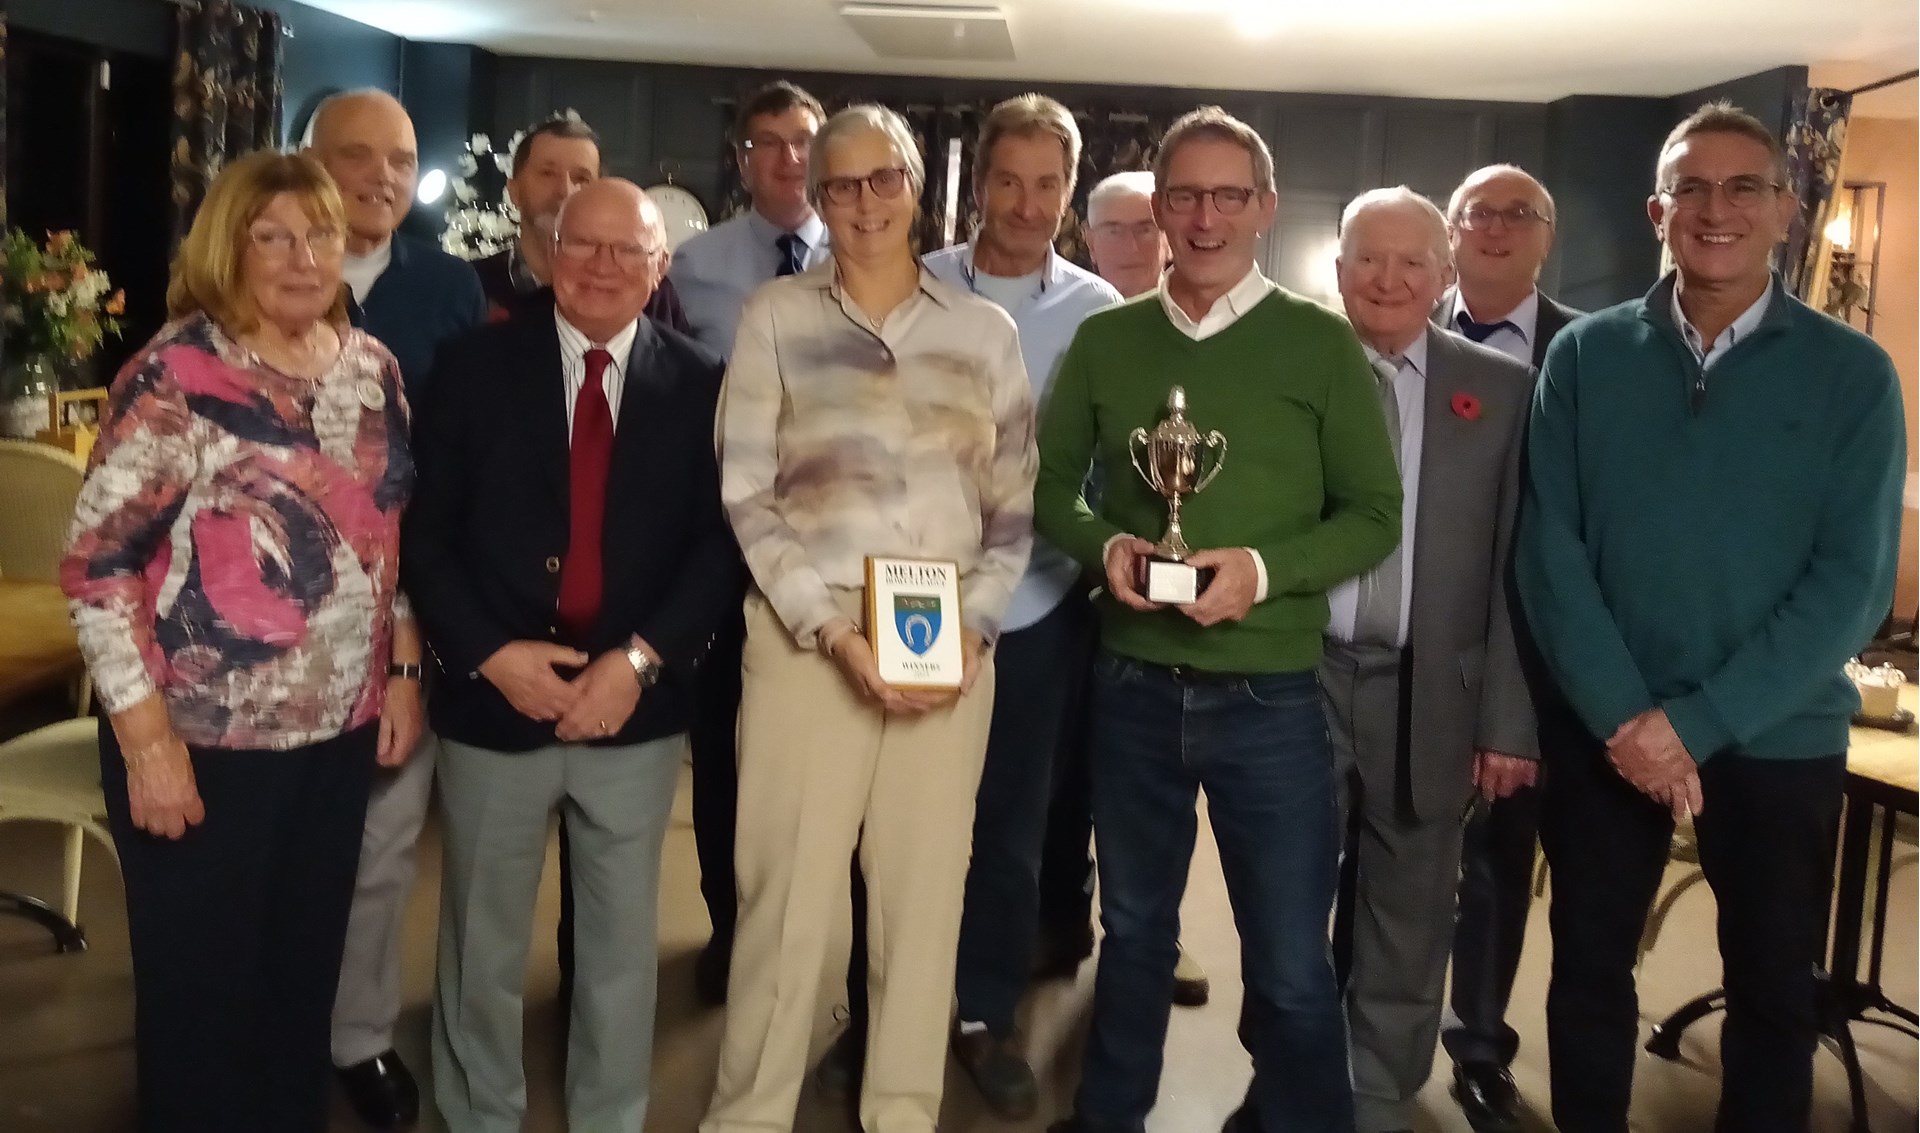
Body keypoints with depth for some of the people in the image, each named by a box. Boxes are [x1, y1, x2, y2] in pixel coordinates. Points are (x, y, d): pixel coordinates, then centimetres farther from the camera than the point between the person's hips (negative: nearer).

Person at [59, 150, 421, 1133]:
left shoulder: (372, 366, 5)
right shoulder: (177, 373, -13)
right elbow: (94, 563, -14)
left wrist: (404, 671, 8)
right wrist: (147, 737, -15)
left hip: (340, 731, 5)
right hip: (207, 740, -5)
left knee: (306, 971, 19)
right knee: (201, 988, 11)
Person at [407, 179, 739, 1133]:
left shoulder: (700, 383, 1)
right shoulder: (475, 366, 0)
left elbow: (719, 540, -2)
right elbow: (425, 528, -2)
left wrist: (642, 659, -14)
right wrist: (489, 654, -13)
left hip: (638, 710, 0)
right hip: (492, 703, 0)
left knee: (623, 951, 14)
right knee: (481, 950, 15)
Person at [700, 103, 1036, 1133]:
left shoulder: (985, 330, 10)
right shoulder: (775, 317, 4)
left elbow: (1015, 503, 10)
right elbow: (746, 495, -1)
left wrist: (975, 626, -5)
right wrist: (833, 629, -10)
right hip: (807, 638, -2)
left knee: (927, 893, 7)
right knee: (789, 895, -1)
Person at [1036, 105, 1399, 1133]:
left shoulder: (1321, 344, -4)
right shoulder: (1104, 340, 4)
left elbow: (1375, 515, -3)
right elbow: (1049, 484, 10)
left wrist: (1266, 571, -19)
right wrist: (1104, 544, -11)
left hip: (1271, 695, -2)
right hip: (1132, 685, 3)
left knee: (1291, 964, 6)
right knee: (1133, 930, 20)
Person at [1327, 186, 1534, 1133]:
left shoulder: (1502, 389, 2)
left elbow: (1516, 566, 0)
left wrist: (1508, 719, -4)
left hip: (1429, 693, 1)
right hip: (1299, 679, 0)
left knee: (1407, 928, 13)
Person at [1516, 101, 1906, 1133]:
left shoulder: (1852, 373, -3)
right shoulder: (1584, 357, -1)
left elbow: (1853, 581, -9)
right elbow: (1549, 548, -5)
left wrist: (1695, 721, -16)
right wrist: (1624, 716, -14)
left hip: (1779, 738, 0)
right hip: (1606, 729, 1)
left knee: (1774, 992, 13)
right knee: (1588, 970, 13)